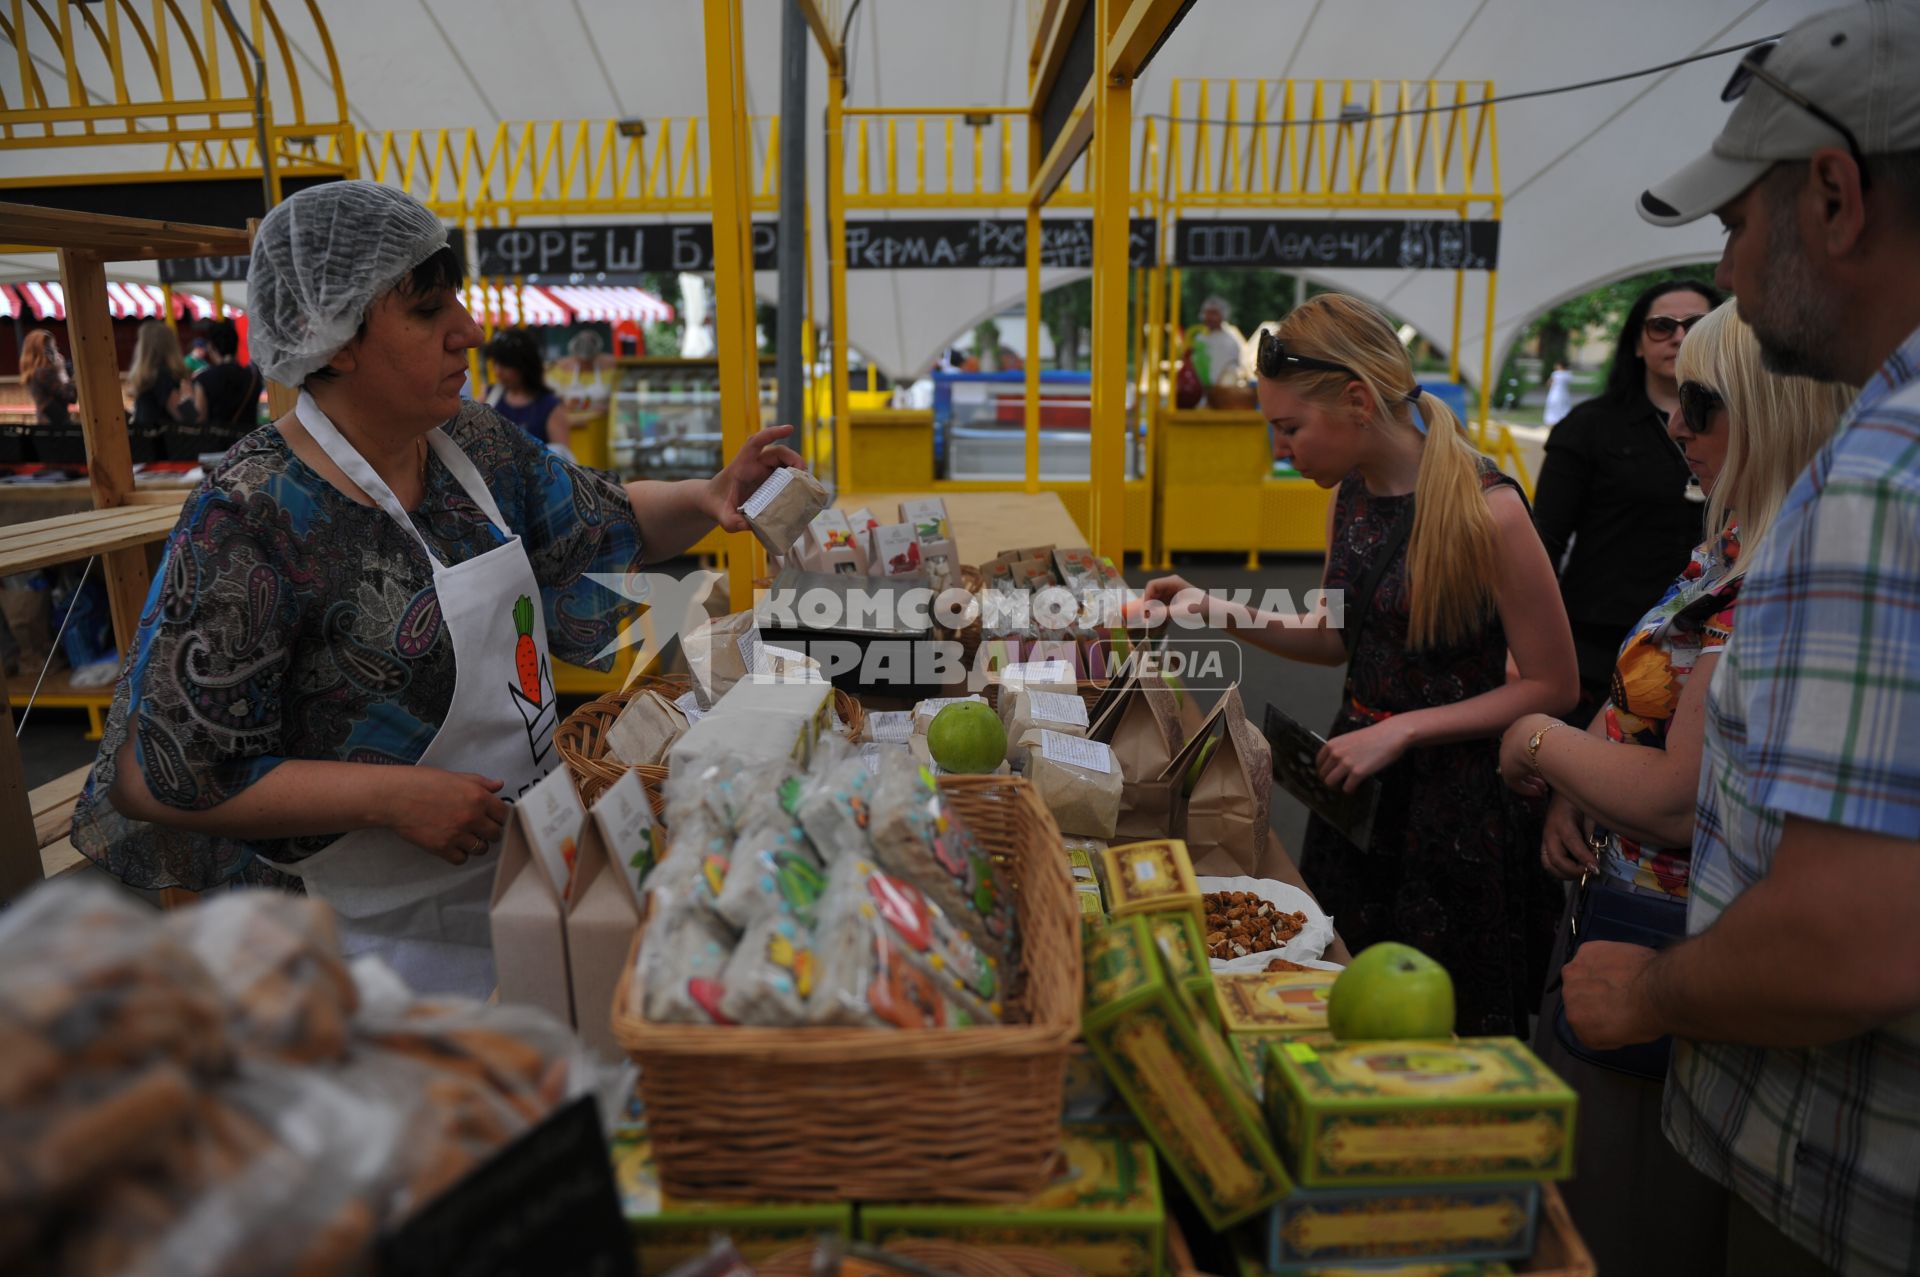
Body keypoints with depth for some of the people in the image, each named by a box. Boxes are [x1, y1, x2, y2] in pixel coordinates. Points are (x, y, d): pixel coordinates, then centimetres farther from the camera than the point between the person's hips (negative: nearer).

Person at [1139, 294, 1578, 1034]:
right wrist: (1218, 613, 1)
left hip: (1457, 805, -6)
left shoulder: (1485, 509, -19)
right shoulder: (1350, 493, 2)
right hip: (1356, 782, 7)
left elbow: (1552, 686, -14)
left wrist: (1402, 730, -19)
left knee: (1447, 1027, 10)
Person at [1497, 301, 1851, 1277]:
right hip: (1616, 916, 9)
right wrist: (1573, 792, -1)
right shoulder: (1738, 549, 8)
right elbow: (1642, 708, 18)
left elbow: (1681, 801, -27)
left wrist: (1540, 741, -11)